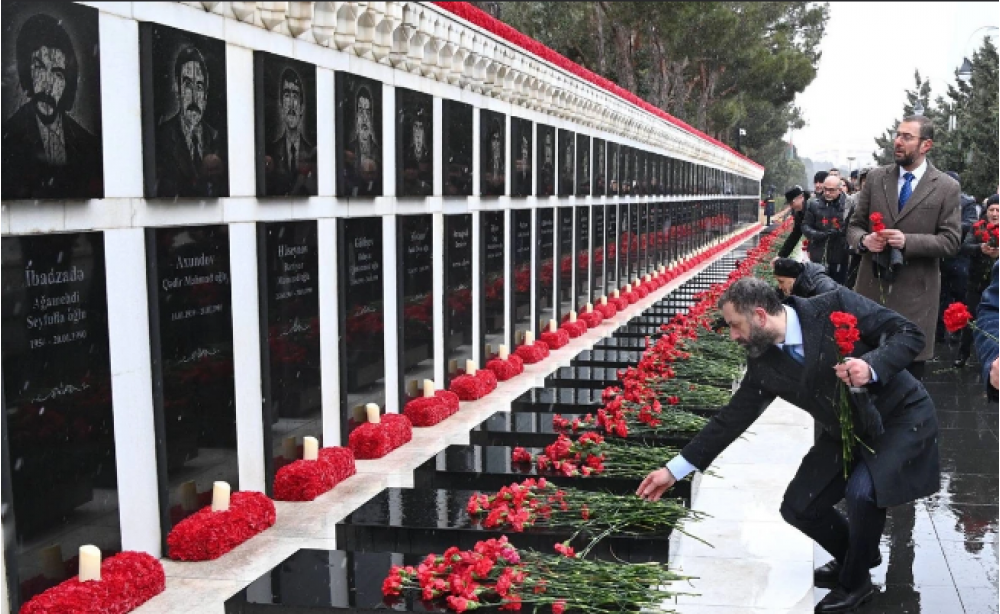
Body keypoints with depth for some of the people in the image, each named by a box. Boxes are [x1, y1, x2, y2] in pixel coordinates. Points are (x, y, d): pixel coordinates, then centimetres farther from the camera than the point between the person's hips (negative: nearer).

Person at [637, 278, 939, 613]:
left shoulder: (837, 306, -24)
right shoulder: (764, 364, -9)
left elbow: (909, 333, -19)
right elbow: (733, 417, -2)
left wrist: (872, 366, -38)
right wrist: (674, 469, -3)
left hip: (902, 416, -6)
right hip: (847, 433, 6)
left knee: (862, 490, -27)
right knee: (798, 507, 2)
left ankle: (855, 580, 2)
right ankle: (855, 554, 34)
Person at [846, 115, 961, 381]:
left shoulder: (946, 187, -2)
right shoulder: (875, 178, 6)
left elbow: (951, 241, -6)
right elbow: (854, 226, 10)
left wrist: (907, 241, -20)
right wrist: (864, 240, -14)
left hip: (915, 292, -2)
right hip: (872, 286, 3)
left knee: (911, 373, 6)